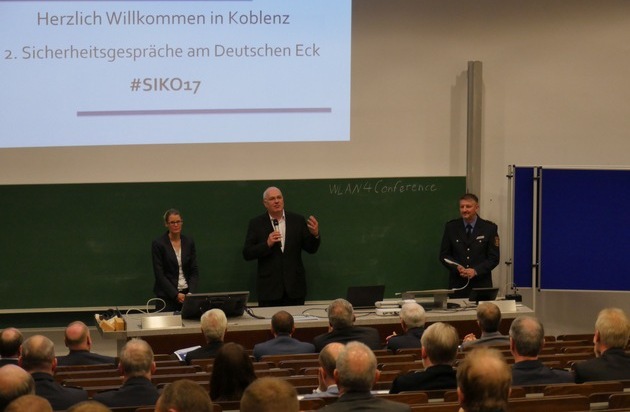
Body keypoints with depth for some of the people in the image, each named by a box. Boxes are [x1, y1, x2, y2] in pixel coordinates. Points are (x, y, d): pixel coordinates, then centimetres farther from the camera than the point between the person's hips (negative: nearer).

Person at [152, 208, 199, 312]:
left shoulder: (189, 242, 7)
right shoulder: (158, 244, -5)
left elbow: (194, 271, 6)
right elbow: (159, 274, -9)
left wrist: (191, 293, -9)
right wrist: (176, 294, -15)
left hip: (186, 295, 3)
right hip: (167, 296, -3)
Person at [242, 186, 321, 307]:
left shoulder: (298, 220, 6)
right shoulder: (256, 223, 3)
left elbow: (311, 249, 7)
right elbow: (247, 254, 0)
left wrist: (315, 235, -14)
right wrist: (267, 244, -15)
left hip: (295, 287, 1)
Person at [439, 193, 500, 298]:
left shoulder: (489, 228, 1)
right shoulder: (451, 227, 5)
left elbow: (494, 258, 0)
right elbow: (444, 255, 7)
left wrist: (476, 271, -14)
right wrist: (457, 268, -12)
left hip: (481, 285, -1)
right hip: (457, 285, 1)